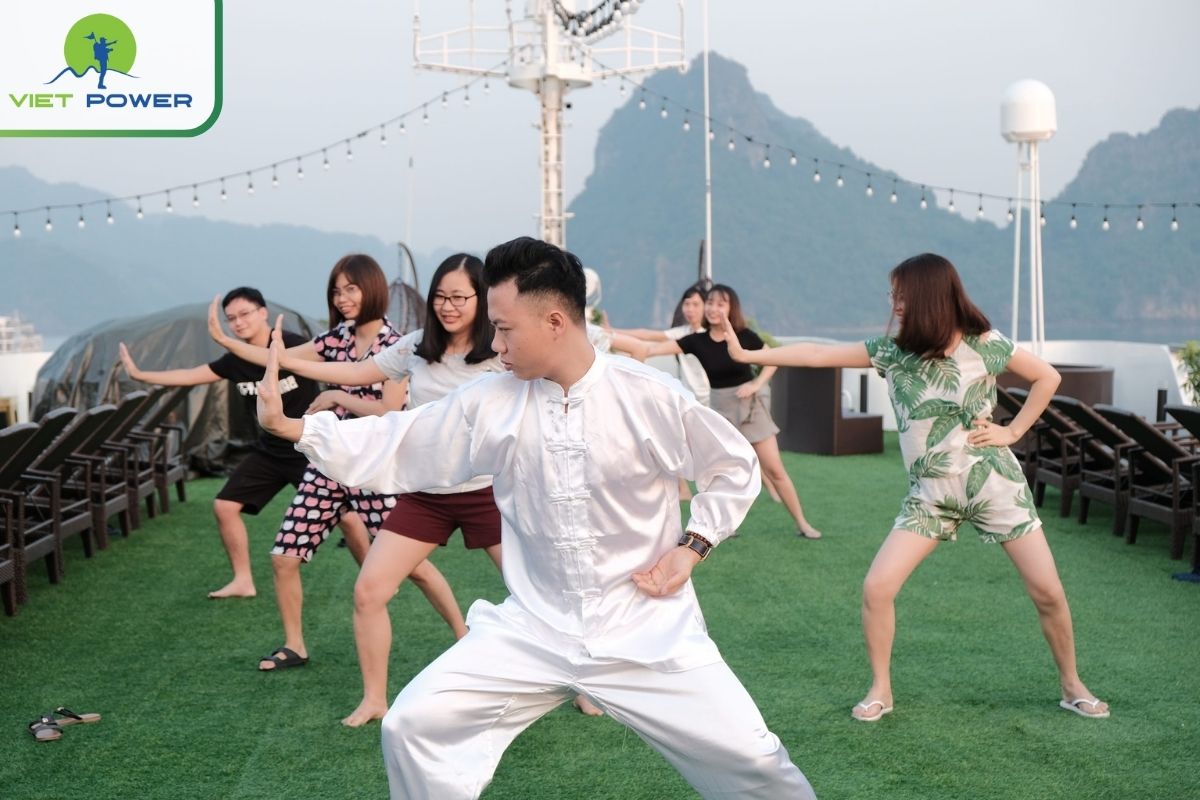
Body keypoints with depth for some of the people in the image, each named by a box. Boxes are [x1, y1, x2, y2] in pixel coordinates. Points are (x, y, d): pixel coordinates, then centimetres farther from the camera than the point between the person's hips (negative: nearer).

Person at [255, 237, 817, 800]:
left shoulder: (651, 397, -12)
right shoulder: (488, 405, -5)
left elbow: (734, 468, 2)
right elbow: (392, 447, 2)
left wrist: (692, 548, -7)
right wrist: (289, 426, -5)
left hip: (645, 630, -2)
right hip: (535, 630, 2)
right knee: (415, 727, -7)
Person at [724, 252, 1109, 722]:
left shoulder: (984, 344, -9)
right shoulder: (891, 352, -2)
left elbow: (1048, 377, 3)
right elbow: (817, 355, -2)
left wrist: (1012, 432, -6)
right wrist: (746, 354, -4)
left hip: (995, 485, -2)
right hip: (930, 496, 2)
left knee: (1047, 591, 0)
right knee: (877, 588, -11)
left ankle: (1071, 687, 23)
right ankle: (880, 690, 7)